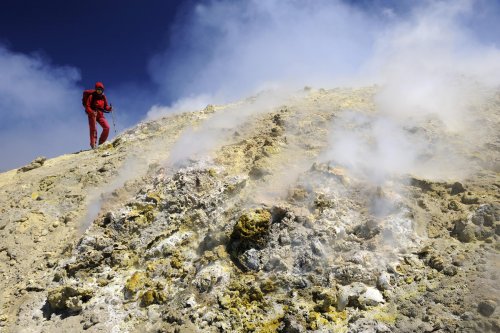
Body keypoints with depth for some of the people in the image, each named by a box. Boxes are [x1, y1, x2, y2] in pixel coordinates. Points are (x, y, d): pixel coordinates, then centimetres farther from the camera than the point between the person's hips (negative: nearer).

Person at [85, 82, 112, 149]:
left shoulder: (103, 97, 8)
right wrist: (92, 112, -28)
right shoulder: (92, 96, -6)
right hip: (92, 115, -4)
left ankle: (101, 143, 3)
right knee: (93, 129, -6)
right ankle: (93, 145, -4)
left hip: (100, 115, 4)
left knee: (107, 127, -9)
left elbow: (106, 106, 13)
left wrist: (109, 108, -10)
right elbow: (87, 106, -10)